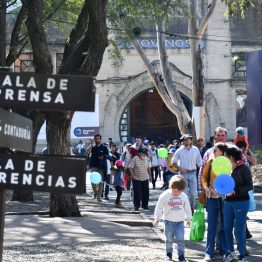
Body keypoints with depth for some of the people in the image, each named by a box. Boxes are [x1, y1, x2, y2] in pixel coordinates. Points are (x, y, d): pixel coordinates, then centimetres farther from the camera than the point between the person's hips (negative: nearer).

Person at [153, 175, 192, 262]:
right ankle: (168, 253, 22)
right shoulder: (164, 195, -10)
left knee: (180, 239, -4)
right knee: (169, 239, 5)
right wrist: (157, 218, 0)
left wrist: (188, 219, 18)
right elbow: (159, 207, -2)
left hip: (180, 221, 2)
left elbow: (187, 208, 13)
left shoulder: (184, 196, 0)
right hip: (169, 220, -2)